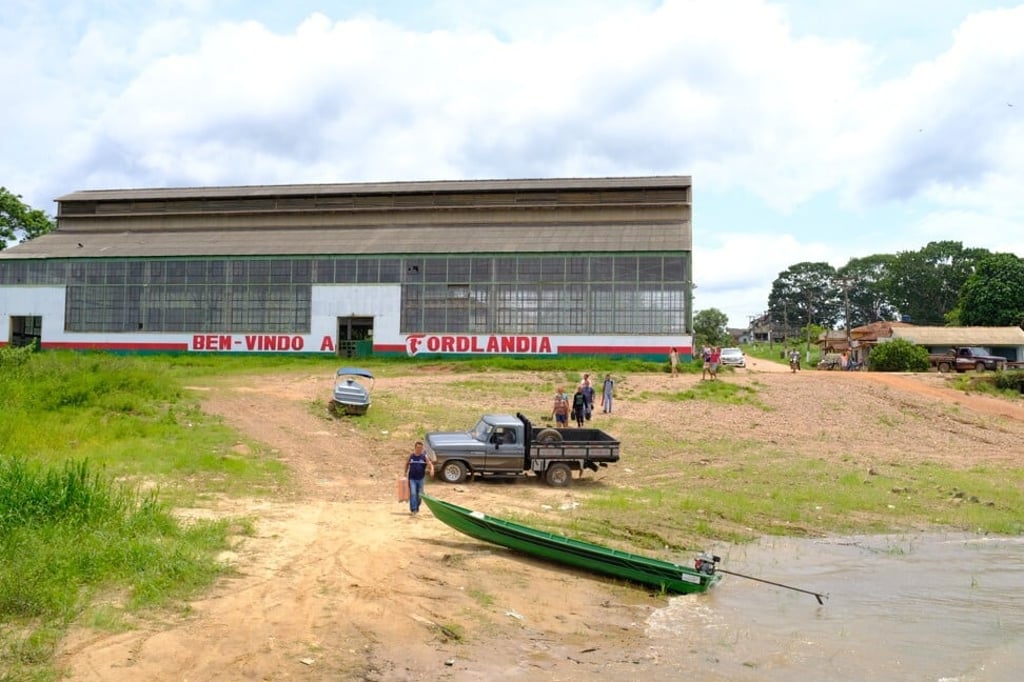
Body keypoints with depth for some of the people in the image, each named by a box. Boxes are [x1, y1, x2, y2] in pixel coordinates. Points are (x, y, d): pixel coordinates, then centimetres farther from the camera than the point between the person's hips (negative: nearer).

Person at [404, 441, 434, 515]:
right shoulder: (411, 456, 3)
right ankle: (413, 509, -11)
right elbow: (407, 464, 17)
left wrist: (431, 470, -27)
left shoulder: (424, 456, -1)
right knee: (413, 493, -12)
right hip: (412, 478, -1)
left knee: (419, 494, 9)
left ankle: (417, 508, 26)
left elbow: (430, 464, -6)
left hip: (421, 478, 1)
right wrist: (405, 473, 10)